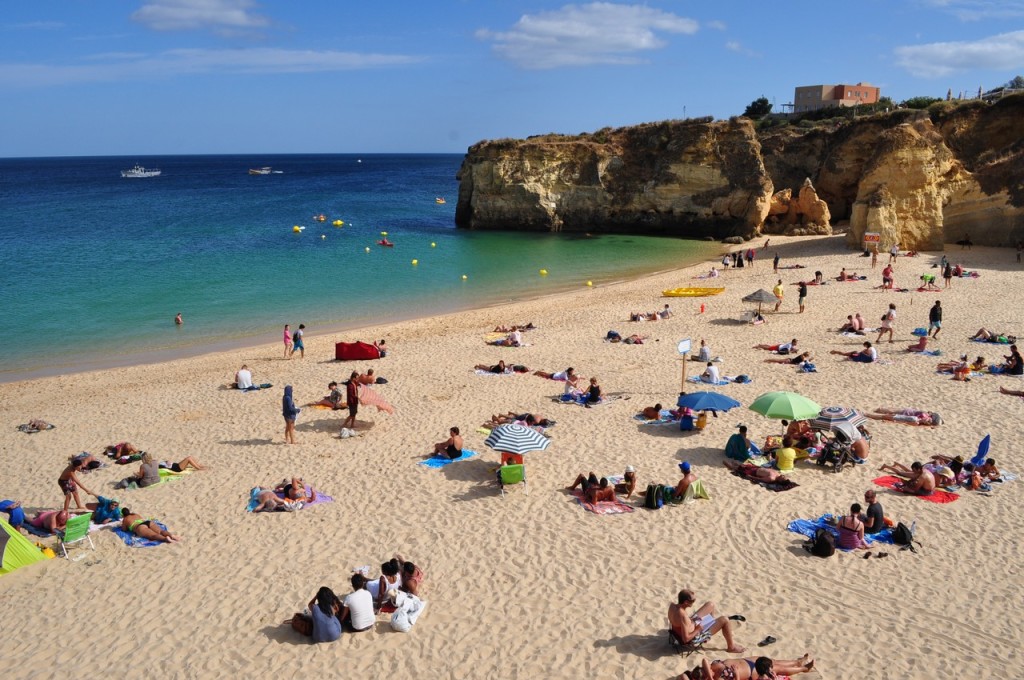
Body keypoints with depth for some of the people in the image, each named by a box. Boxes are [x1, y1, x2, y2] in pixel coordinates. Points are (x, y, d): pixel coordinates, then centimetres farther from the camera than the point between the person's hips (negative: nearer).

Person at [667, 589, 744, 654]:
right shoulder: (683, 616, -38)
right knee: (724, 620, -10)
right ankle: (732, 647, 11)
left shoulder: (672, 606, -14)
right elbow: (686, 639, -34)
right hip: (695, 635, -8)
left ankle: (713, 621, 47)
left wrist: (691, 618, -3)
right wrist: (698, 630, -21)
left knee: (711, 604, 15)